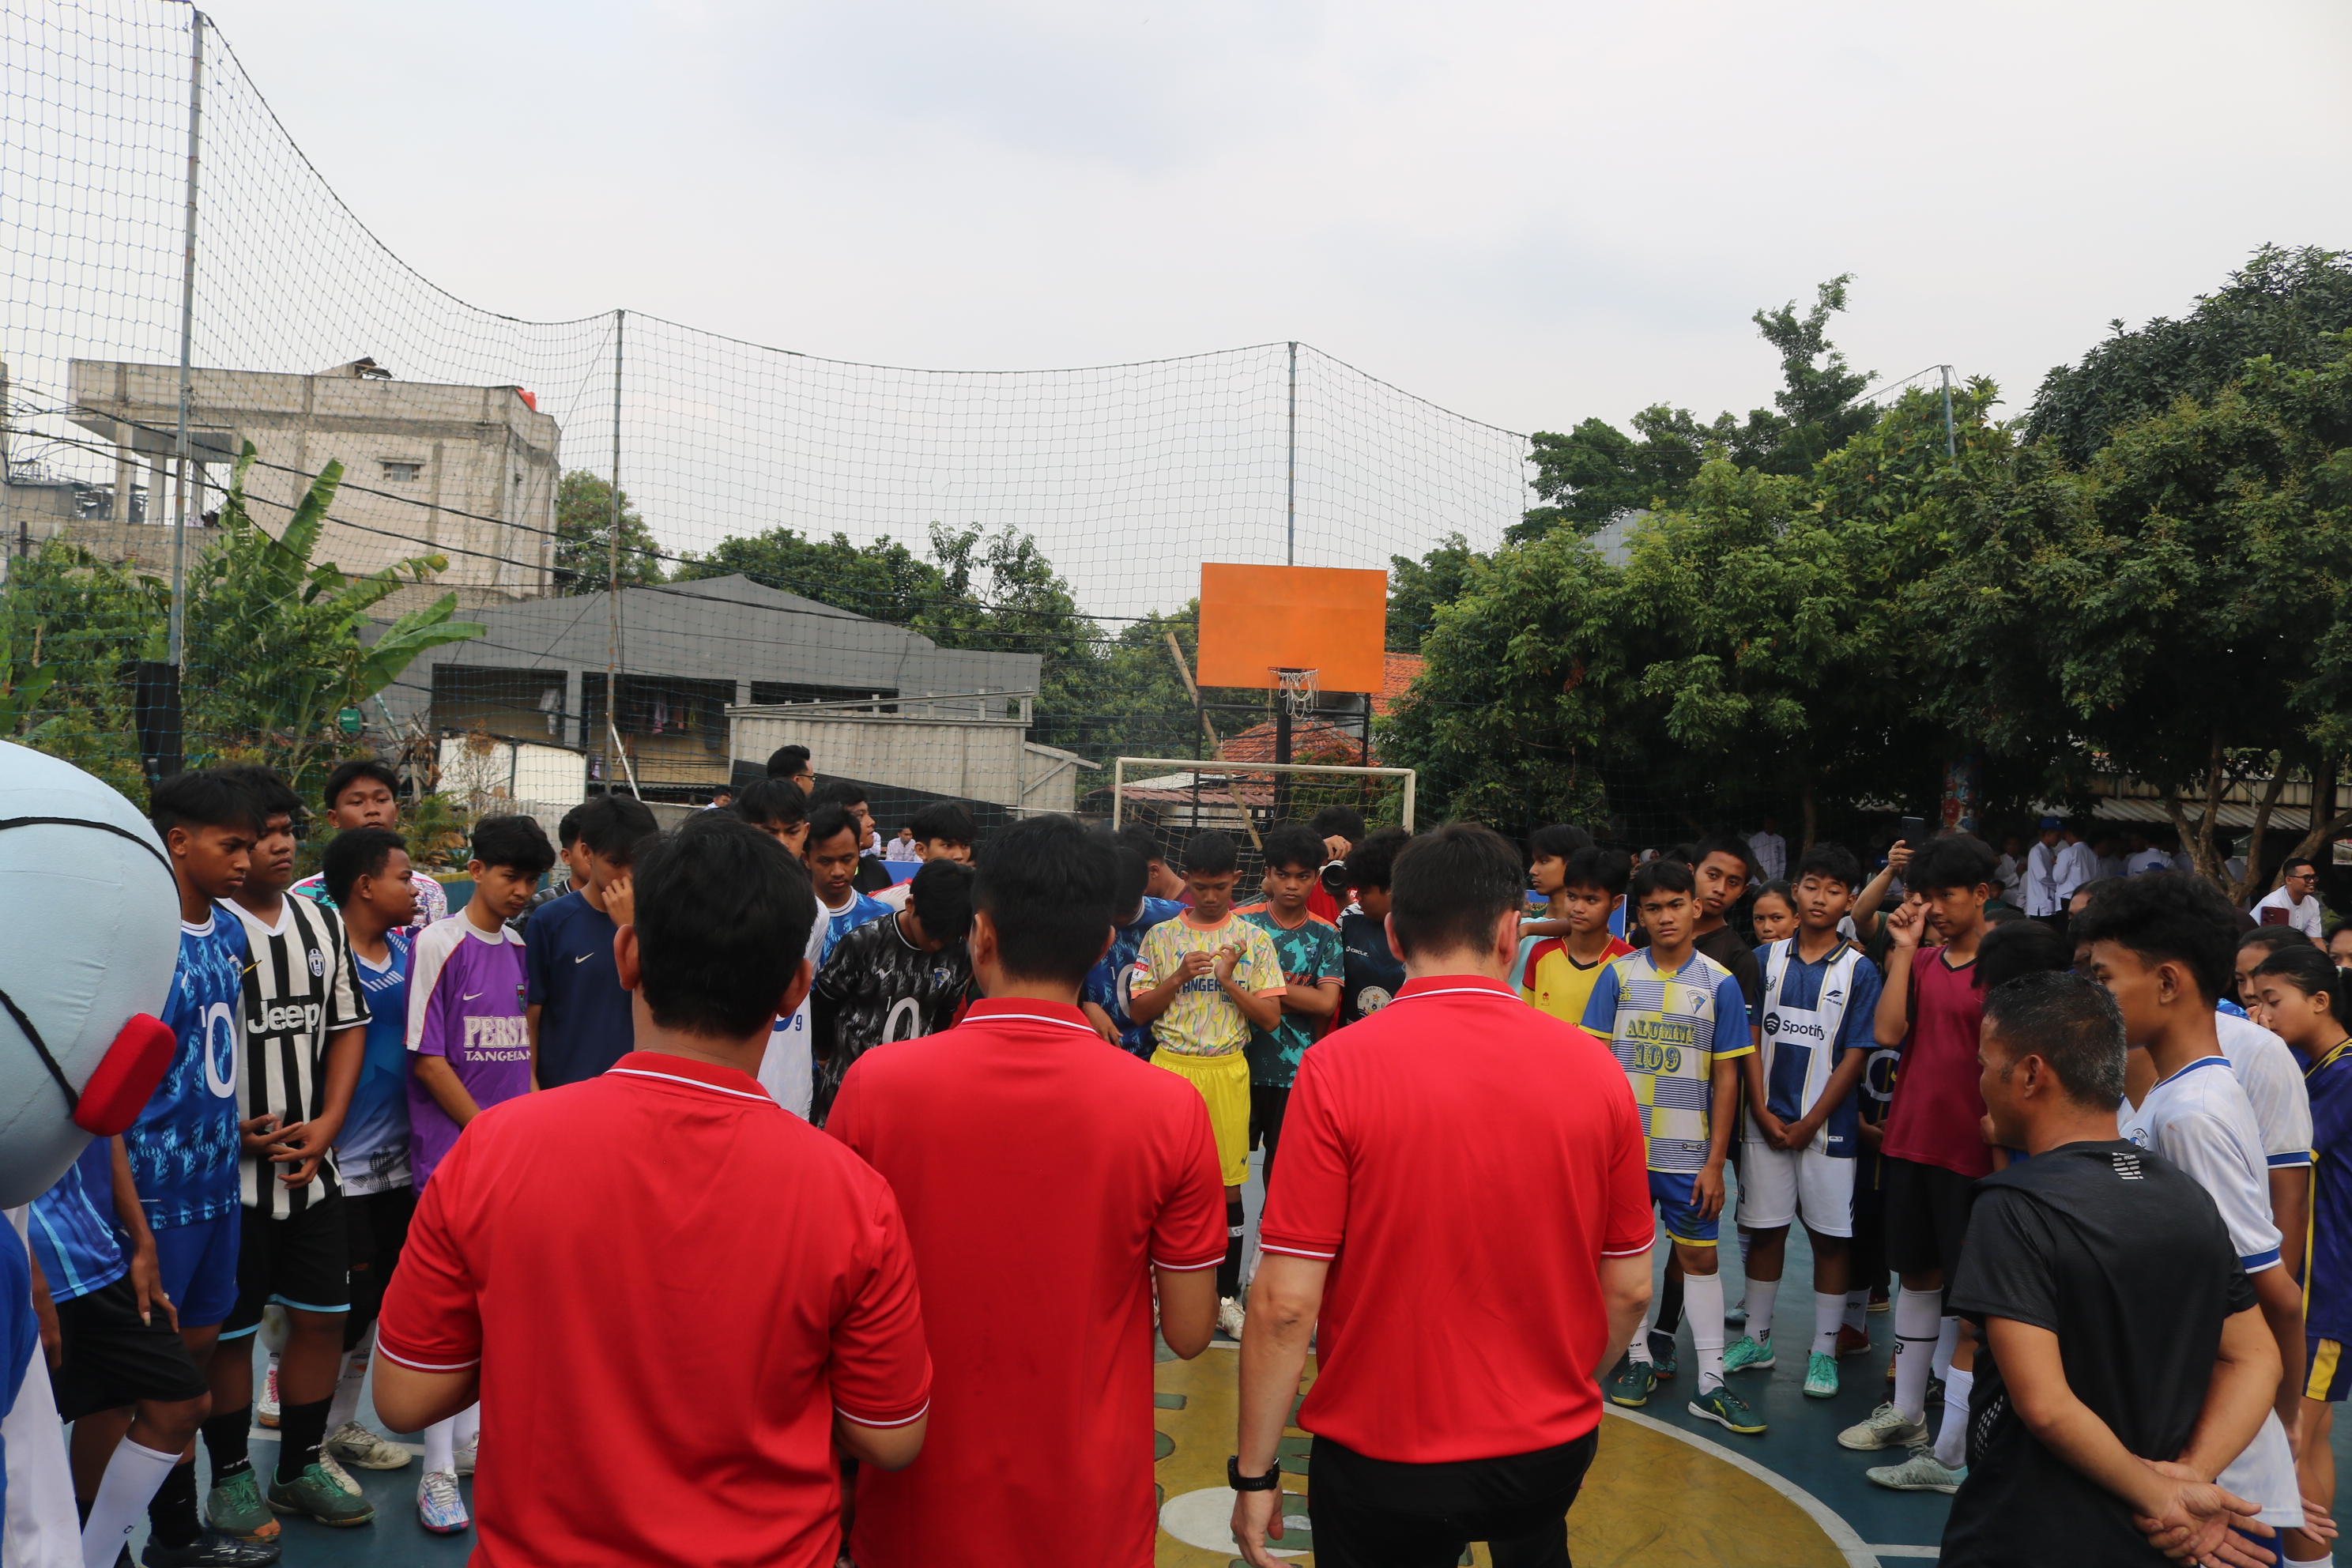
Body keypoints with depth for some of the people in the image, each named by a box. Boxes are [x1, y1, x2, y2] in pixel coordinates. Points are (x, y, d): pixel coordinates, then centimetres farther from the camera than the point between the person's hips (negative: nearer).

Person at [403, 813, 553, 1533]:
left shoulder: (522, 948, 11)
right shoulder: (440, 944, -8)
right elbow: (427, 1059, -11)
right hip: (452, 1152, -6)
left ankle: (472, 1433, 26)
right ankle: (438, 1470, 5)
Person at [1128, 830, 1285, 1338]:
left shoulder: (1253, 940, 4)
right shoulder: (1161, 936, 5)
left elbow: (1270, 1016, 1)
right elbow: (1137, 1010, 4)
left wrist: (1229, 980, -13)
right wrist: (1180, 977, -11)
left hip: (1227, 1071, 0)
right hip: (1170, 1065, 0)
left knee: (1227, 1184, 4)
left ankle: (1227, 1296, 16)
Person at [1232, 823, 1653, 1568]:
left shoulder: (1337, 1068, -18)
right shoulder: (1593, 1066, -9)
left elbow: (1285, 1301, -19)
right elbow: (1629, 1288, 0)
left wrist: (1254, 1472, -7)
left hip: (1384, 1456, -3)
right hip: (1554, 1449, 3)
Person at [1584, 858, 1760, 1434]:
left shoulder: (1720, 984, -1)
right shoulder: (1619, 974, 0)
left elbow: (1726, 1076, 0)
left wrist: (1716, 1160, -3)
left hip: (1688, 1149, -1)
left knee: (1700, 1257, 2)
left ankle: (1711, 1384, 10)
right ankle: (1638, 1359, 27)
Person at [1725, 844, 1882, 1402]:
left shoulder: (1859, 970, -3)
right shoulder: (1768, 959, 4)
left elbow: (1856, 1055, -6)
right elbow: (1751, 1040, 3)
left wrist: (1809, 1123, -9)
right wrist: (1762, 1112, -6)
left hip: (1827, 1126, -2)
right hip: (1766, 1122, 2)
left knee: (1830, 1236, 4)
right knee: (1765, 1228, 10)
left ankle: (1824, 1352, 16)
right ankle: (1757, 1339, 23)